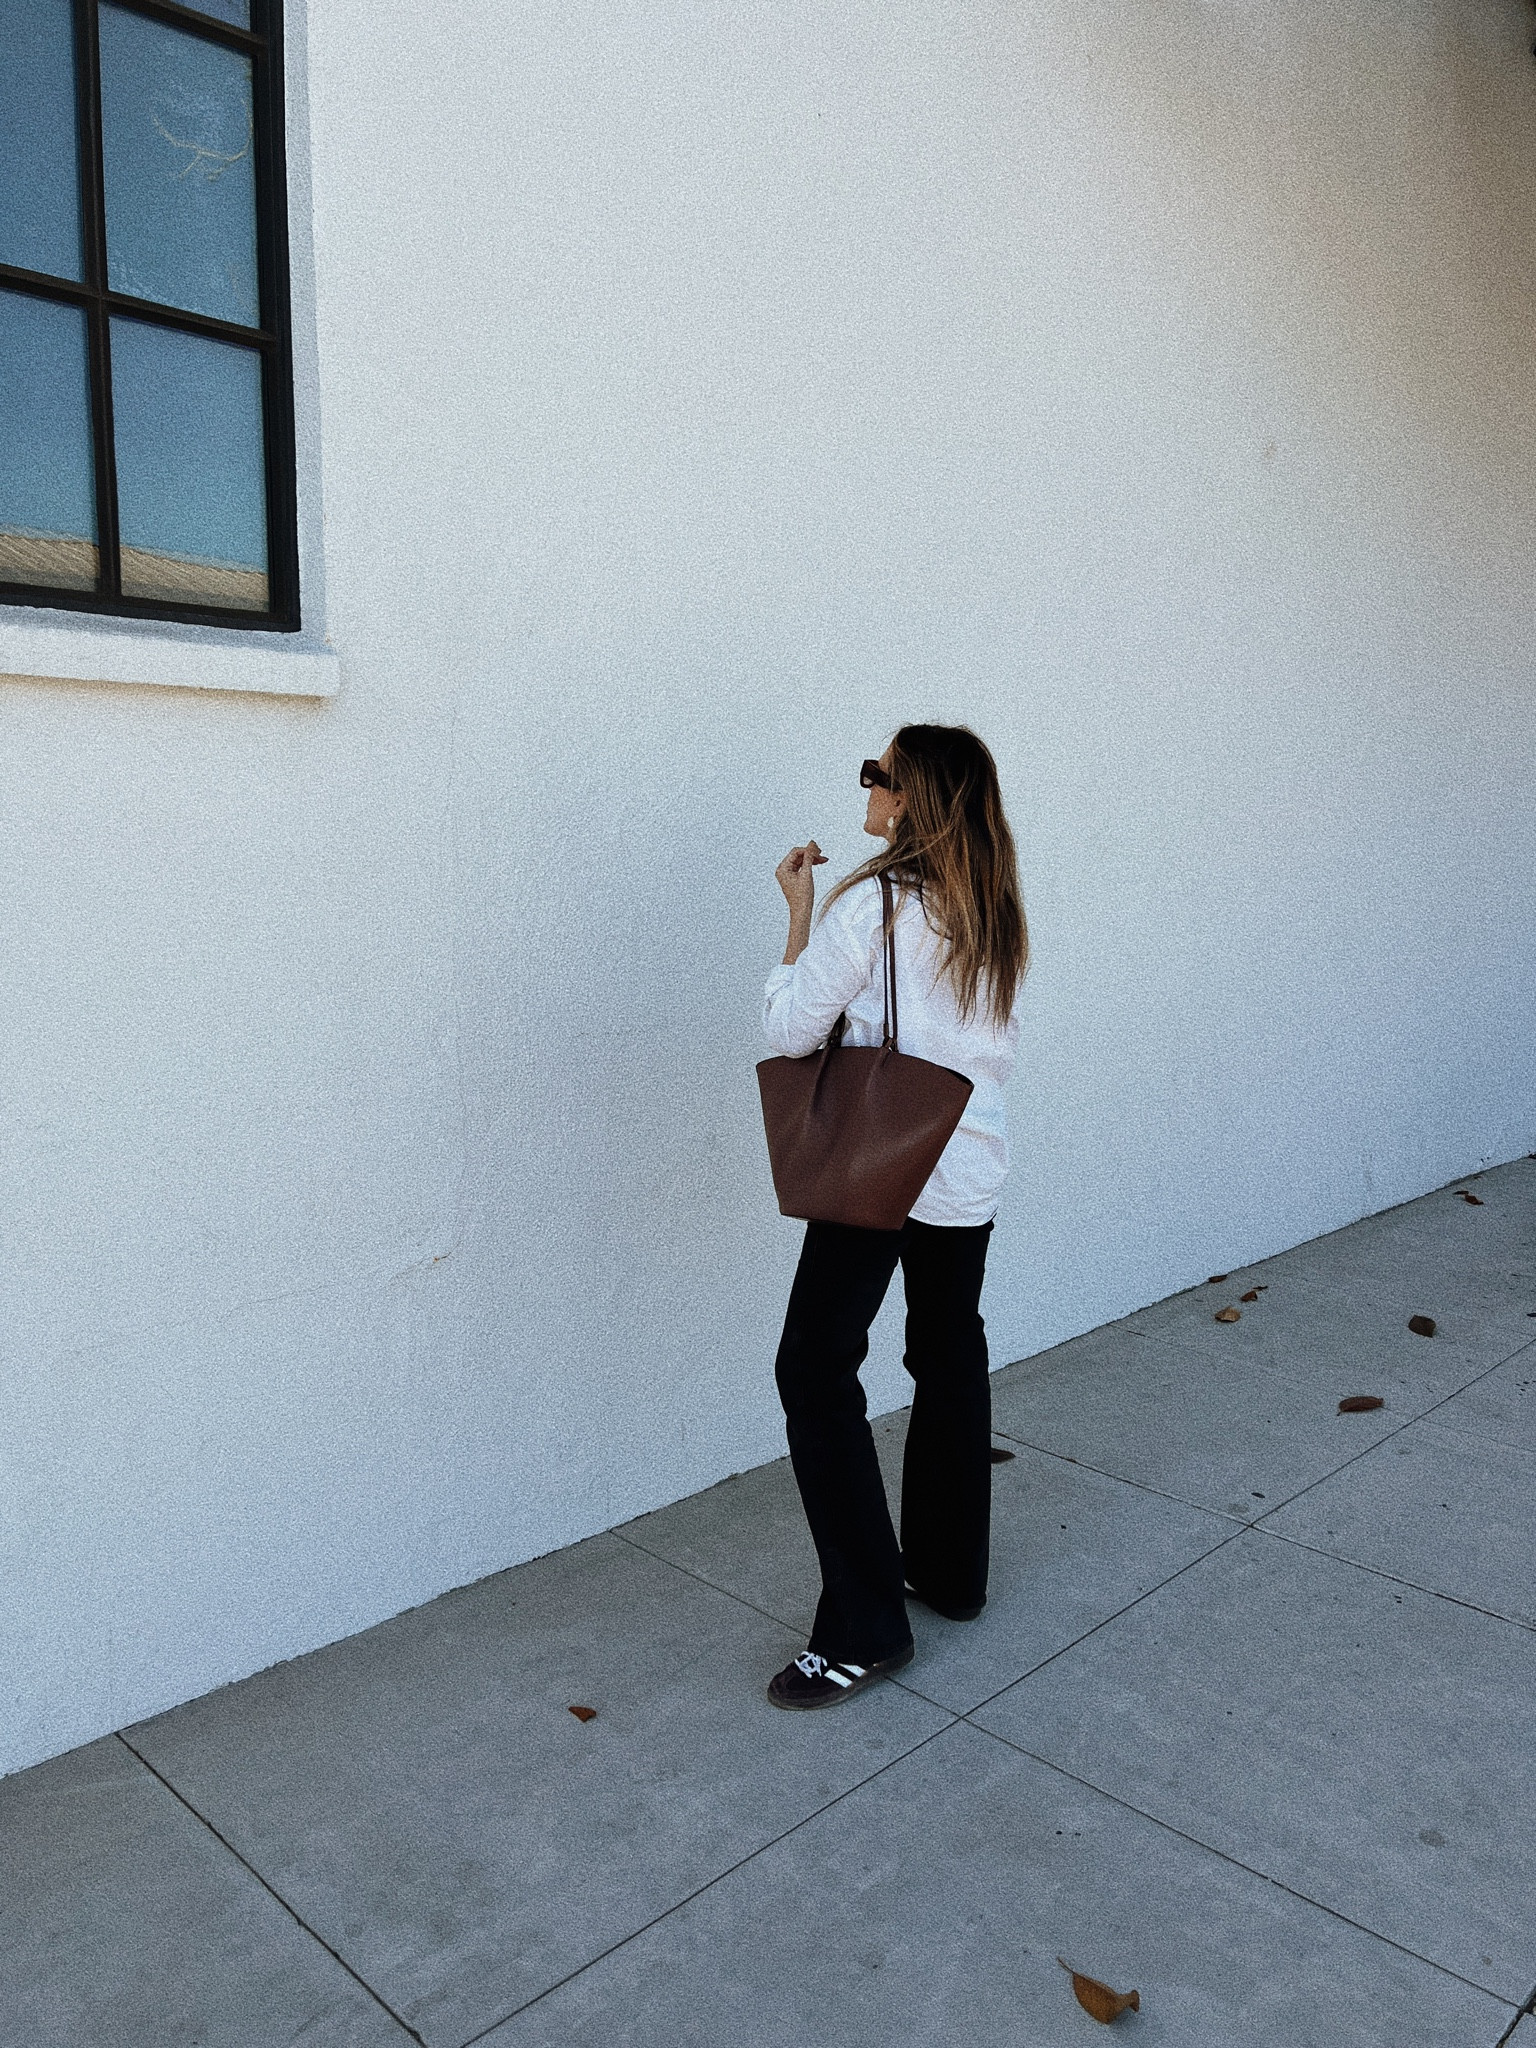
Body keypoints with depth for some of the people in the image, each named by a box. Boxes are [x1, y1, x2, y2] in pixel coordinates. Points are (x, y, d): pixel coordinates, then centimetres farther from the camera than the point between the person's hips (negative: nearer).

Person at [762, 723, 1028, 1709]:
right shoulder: (995, 911, 7)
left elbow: (791, 1027, -11)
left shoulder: (870, 904, -15)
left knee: (817, 1369, -1)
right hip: (972, 1169, 8)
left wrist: (800, 914, -2)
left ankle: (864, 1627, 1)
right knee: (952, 1358, 18)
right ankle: (952, 1571, 32)